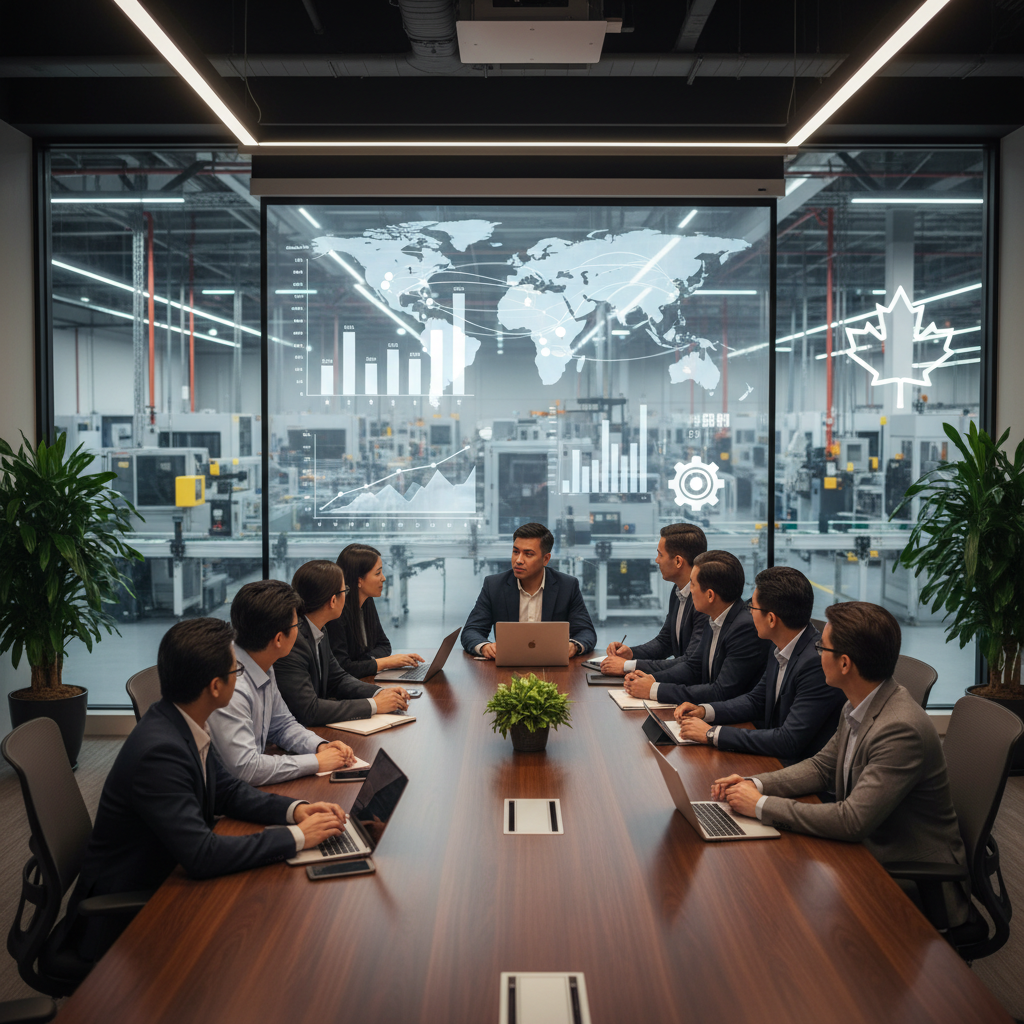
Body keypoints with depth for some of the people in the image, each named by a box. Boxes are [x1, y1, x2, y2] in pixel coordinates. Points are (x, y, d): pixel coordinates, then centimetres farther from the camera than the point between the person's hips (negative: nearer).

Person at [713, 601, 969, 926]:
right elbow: (822, 766, 13)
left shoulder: (901, 729, -29)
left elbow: (852, 822, -30)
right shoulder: (858, 708, 0)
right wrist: (757, 784, -3)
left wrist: (763, 806, -22)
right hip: (870, 856, 8)